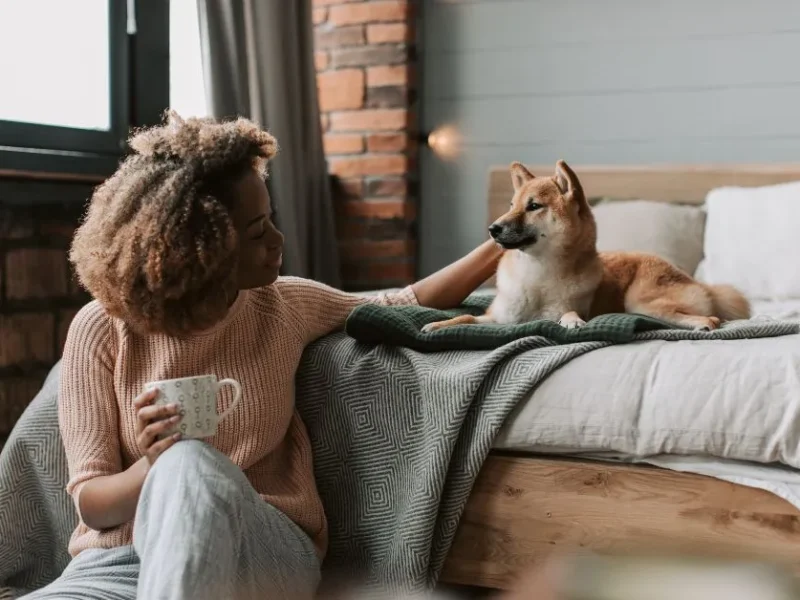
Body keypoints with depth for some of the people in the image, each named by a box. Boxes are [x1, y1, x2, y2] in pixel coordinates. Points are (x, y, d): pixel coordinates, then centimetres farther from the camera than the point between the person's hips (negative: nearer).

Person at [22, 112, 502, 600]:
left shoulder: (283, 307, 5)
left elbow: (406, 307, 21)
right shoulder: (103, 330, -4)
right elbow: (90, 501, -5)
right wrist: (154, 469, -26)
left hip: (261, 547, 2)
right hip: (121, 557, -2)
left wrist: (498, 248, 13)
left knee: (192, 466, -34)